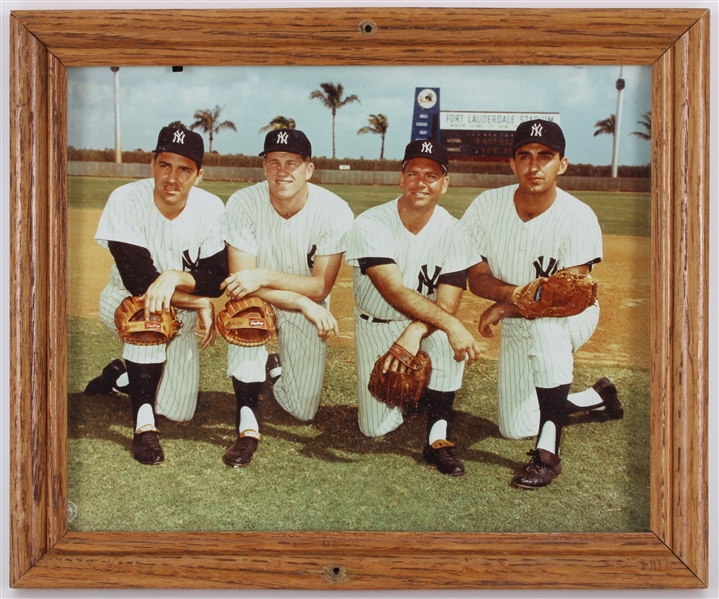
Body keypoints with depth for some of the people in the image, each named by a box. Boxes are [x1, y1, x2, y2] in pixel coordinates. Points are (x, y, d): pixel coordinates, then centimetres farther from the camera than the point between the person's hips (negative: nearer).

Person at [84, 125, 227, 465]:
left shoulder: (211, 209, -16)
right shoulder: (126, 201, -24)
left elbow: (217, 280, -20)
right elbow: (138, 280, -30)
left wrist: (175, 277, -39)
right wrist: (200, 303, -28)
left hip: (181, 314, 3)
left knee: (179, 412, -1)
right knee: (149, 309, -40)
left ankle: (119, 377, 29)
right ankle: (143, 423, -31)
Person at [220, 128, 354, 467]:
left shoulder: (335, 212, -22)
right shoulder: (243, 204, -22)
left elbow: (320, 287, -22)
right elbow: (240, 280, -24)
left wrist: (266, 276, -36)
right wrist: (302, 303, -32)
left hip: (307, 311, 1)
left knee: (303, 411, 1)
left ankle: (276, 367, 38)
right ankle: (247, 424, -28)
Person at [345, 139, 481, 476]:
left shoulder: (453, 230, -14)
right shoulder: (371, 224, -21)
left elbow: (447, 303, -21)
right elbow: (395, 292, -32)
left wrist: (414, 333, -41)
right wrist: (451, 324, -44)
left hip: (425, 324, 1)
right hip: (377, 326, -1)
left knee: (446, 338, -36)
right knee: (376, 429, -4)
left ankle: (439, 436, -20)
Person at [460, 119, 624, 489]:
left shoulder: (578, 218, -25)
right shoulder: (487, 207, -16)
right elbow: (477, 278, -12)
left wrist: (503, 307, -29)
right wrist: (514, 291, -33)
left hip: (573, 318, -4)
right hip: (516, 328, 4)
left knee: (543, 323, -42)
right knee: (515, 428, 9)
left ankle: (548, 452, -34)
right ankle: (598, 399, 36)